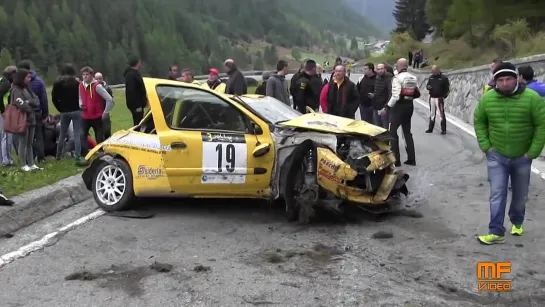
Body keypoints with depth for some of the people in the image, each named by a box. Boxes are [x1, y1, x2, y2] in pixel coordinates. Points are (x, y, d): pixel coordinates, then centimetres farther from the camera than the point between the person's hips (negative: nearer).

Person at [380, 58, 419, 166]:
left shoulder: (397, 78, -15)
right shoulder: (413, 78, 9)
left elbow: (395, 96, -22)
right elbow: (417, 94, 11)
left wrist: (387, 107, -15)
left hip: (399, 106, -7)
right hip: (409, 106, 7)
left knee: (392, 132, 1)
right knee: (407, 132, 16)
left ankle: (396, 159, -2)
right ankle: (411, 158, 16)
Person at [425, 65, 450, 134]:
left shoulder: (444, 78, -4)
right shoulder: (431, 77, 11)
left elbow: (448, 88, -2)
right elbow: (427, 85, 19)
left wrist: (444, 96, -12)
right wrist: (428, 87, -6)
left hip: (439, 98, -5)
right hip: (432, 98, 5)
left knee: (441, 114, -8)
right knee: (432, 114, 12)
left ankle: (443, 130, -3)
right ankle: (430, 128, 20)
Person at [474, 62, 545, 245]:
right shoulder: (487, 98, -8)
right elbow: (479, 121, 6)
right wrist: (485, 146, -3)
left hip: (522, 157, 0)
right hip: (496, 156, 0)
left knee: (520, 195, 16)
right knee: (497, 194, -4)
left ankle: (517, 223, 41)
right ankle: (496, 232, 2)